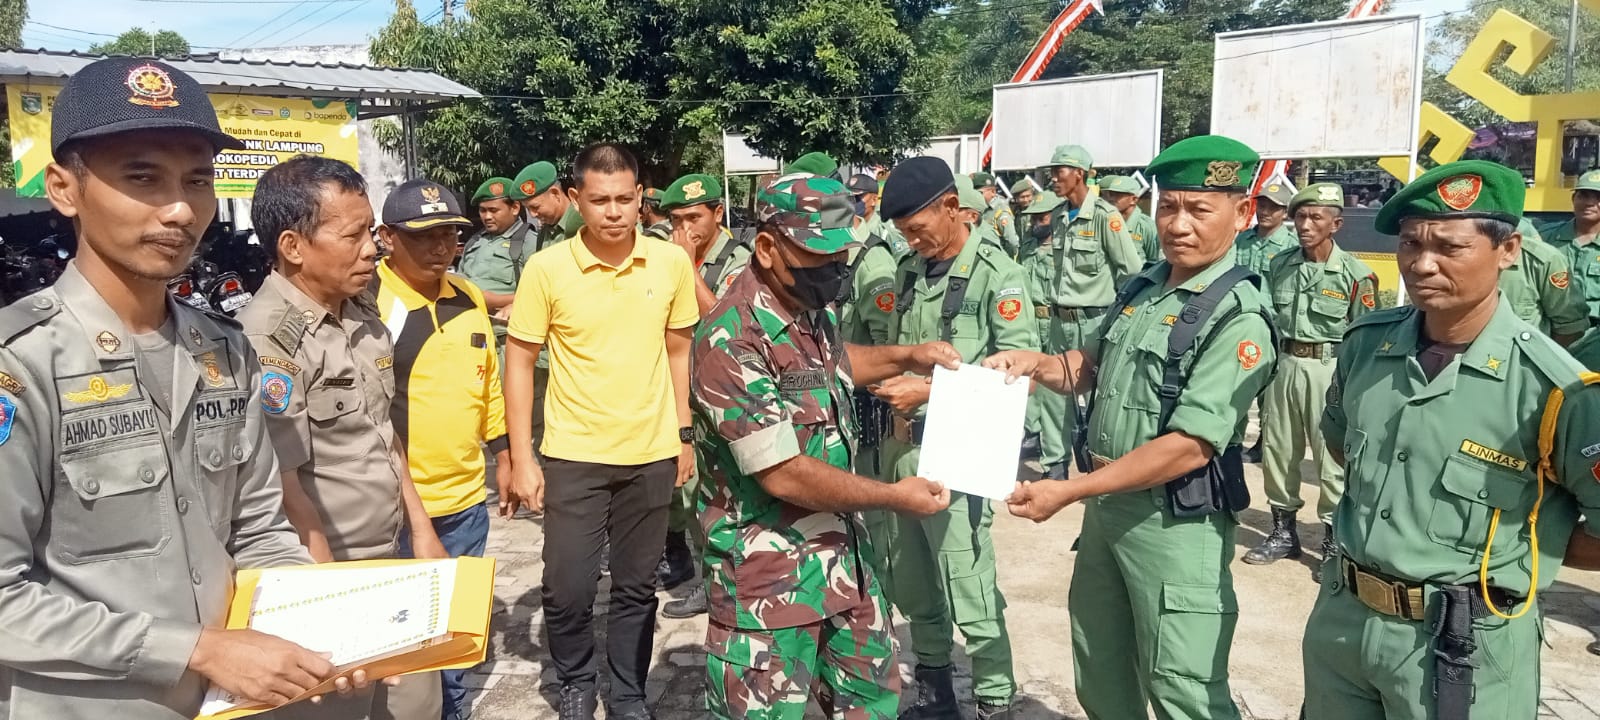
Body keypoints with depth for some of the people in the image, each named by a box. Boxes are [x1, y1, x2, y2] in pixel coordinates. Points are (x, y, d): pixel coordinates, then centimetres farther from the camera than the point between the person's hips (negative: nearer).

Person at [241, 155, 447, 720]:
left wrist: (420, 525, 13)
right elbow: (281, 486, -21)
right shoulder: (267, 338, -20)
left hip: (394, 557, 7)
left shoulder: (363, 315, 4)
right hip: (326, 576, -7)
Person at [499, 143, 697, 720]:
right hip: (572, 455, -1)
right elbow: (520, 361, -4)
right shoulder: (546, 268, -10)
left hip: (651, 454, 2)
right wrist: (522, 458, -6)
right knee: (566, 590, 4)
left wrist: (684, 435, 8)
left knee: (636, 587, 13)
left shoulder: (672, 263, -4)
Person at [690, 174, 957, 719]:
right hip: (767, 570, -8)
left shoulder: (814, 311, 1)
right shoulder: (731, 342, -27)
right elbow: (785, 476, -26)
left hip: (842, 548, 9)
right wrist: (894, 496, -14)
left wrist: (905, 357, 11)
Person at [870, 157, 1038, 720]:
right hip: (902, 446, 6)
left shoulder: (997, 276, -8)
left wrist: (930, 391, -17)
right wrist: (900, 410, 1)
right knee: (911, 588, 15)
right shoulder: (908, 271, 10)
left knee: (970, 595, -1)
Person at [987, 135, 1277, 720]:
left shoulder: (1239, 318, -19)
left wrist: (1068, 491, -25)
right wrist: (1036, 363, -4)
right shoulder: (1141, 289, 5)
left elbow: (1190, 446, -24)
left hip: (1174, 522, -7)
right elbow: (1092, 368, 18)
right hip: (1106, 503, 8)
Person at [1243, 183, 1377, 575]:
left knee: (1332, 457, 0)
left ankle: (1334, 541, 13)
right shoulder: (1279, 266, 6)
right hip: (1283, 365, 5)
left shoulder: (1355, 274, -7)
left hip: (1329, 369, -5)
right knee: (1277, 450, 12)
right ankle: (1283, 530, 28)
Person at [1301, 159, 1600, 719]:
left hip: (1467, 645, -5)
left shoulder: (1552, 387, -18)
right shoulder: (1365, 343, -2)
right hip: (1340, 616, 5)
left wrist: (1505, 557, -4)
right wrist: (1383, 498, 8)